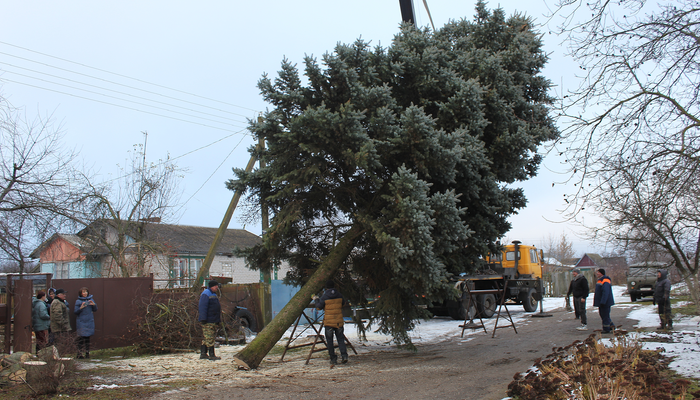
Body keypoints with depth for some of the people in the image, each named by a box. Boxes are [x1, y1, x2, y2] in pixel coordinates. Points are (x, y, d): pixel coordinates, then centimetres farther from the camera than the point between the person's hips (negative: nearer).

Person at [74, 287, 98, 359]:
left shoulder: (91, 299, 9)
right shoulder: (78, 301, 0)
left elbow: (95, 310, 10)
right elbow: (75, 312, -3)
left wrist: (94, 305, -10)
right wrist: (81, 308, -20)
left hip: (89, 321, 3)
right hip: (81, 322, -3)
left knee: (88, 337, 7)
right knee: (81, 338, -7)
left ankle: (87, 353, 13)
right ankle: (80, 354, -4)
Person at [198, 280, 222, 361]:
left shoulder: (214, 294, 21)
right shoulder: (206, 294, -10)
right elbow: (203, 308, -18)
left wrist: (218, 321, 26)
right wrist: (203, 319, -25)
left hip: (214, 321, 10)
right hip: (207, 321, -10)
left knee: (206, 338, 11)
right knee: (209, 338, -9)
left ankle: (203, 354, 15)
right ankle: (212, 355, -8)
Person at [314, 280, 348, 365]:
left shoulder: (324, 297, -9)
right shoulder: (339, 295, 2)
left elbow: (319, 307, -4)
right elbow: (343, 303, 17)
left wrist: (316, 300, 13)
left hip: (328, 322, -3)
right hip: (339, 321, 3)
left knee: (329, 340, 7)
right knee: (340, 339, 10)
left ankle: (333, 359, 5)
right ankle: (344, 355, -7)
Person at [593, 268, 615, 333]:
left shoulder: (605, 282, -19)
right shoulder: (600, 281, 14)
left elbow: (605, 293, -26)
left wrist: (602, 302, -28)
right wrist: (597, 302, 24)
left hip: (605, 303, -10)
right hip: (601, 302, 10)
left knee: (605, 316, -2)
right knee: (602, 314, 17)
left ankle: (606, 329, 5)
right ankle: (611, 325, 28)